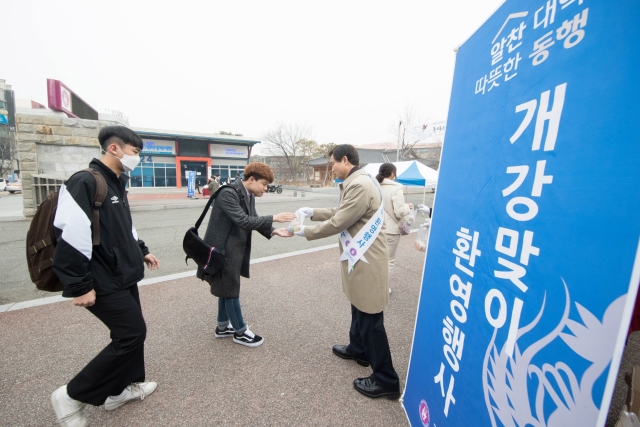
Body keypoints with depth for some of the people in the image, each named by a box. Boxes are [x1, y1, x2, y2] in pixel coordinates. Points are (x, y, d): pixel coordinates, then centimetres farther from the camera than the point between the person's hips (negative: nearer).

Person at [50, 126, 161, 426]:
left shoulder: (117, 184, 12)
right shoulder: (85, 183, -19)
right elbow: (70, 237, -23)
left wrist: (141, 251, 19)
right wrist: (79, 286, -20)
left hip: (124, 277, 10)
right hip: (105, 283, -9)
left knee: (131, 332, 17)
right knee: (132, 334, -3)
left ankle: (119, 390, 36)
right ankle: (71, 396, 17)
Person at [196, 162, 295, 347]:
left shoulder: (249, 196, 4)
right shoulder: (227, 193, -23)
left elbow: (253, 221, 5)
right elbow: (243, 221, -32)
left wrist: (274, 231, -9)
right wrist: (273, 218, -31)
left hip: (235, 250, 9)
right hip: (223, 250, -9)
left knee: (227, 288, 20)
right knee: (230, 290, 6)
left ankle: (223, 327, 38)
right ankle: (240, 332, 23)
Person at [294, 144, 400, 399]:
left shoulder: (359, 185, -23)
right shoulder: (356, 182, 12)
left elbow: (338, 223, -21)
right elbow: (342, 213, 18)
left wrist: (306, 232, -7)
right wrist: (314, 213, 12)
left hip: (367, 260, -11)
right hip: (360, 257, 11)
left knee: (371, 319, 2)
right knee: (358, 307, 25)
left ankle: (386, 380, 20)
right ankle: (358, 349, 47)